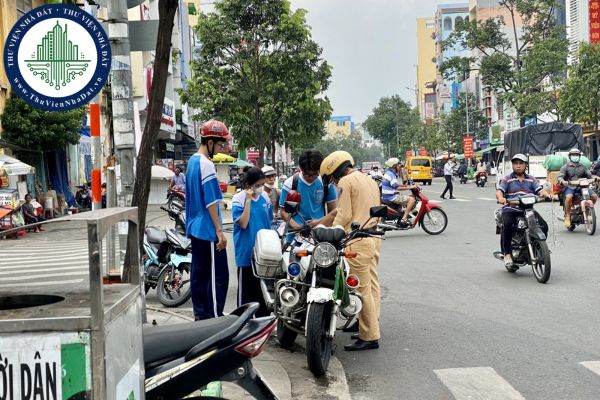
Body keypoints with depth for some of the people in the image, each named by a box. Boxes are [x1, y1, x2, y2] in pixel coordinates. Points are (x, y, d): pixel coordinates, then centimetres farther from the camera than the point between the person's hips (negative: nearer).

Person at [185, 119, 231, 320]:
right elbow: (211, 201, -19)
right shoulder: (206, 164, -16)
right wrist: (219, 231, -18)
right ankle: (215, 318, -6)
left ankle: (201, 315, 20)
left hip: (195, 228, 10)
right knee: (218, 275, -7)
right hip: (208, 230, -10)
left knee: (199, 273, 13)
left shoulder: (193, 161, 14)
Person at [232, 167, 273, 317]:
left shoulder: (265, 196, 4)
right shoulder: (239, 199, -11)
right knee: (246, 289, 3)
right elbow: (243, 224, -21)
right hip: (246, 253, -5)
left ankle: (263, 319, 27)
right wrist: (249, 200, -21)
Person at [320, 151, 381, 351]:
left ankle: (369, 337, -3)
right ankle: (372, 330, 19)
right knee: (372, 285, 13)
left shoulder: (345, 182, -8)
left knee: (362, 289, -6)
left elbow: (344, 215, -13)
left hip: (357, 241, -9)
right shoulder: (369, 180, 19)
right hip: (373, 237, 10)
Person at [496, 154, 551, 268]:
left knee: (543, 226, -15)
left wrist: (547, 195, -19)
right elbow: (499, 191, -6)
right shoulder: (507, 179, 8)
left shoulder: (531, 180, 17)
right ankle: (507, 253, -20)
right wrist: (500, 198, -30)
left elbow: (540, 189, 4)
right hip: (510, 210, -3)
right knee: (507, 226, -32)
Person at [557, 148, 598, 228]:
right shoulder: (565, 167, 8)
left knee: (594, 196, -15)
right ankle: (567, 216, -23)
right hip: (569, 187, -3)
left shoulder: (582, 167, 18)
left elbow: (589, 175, 11)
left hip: (582, 187, 4)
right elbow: (559, 177, -2)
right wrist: (562, 181, -25)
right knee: (569, 197, -37)